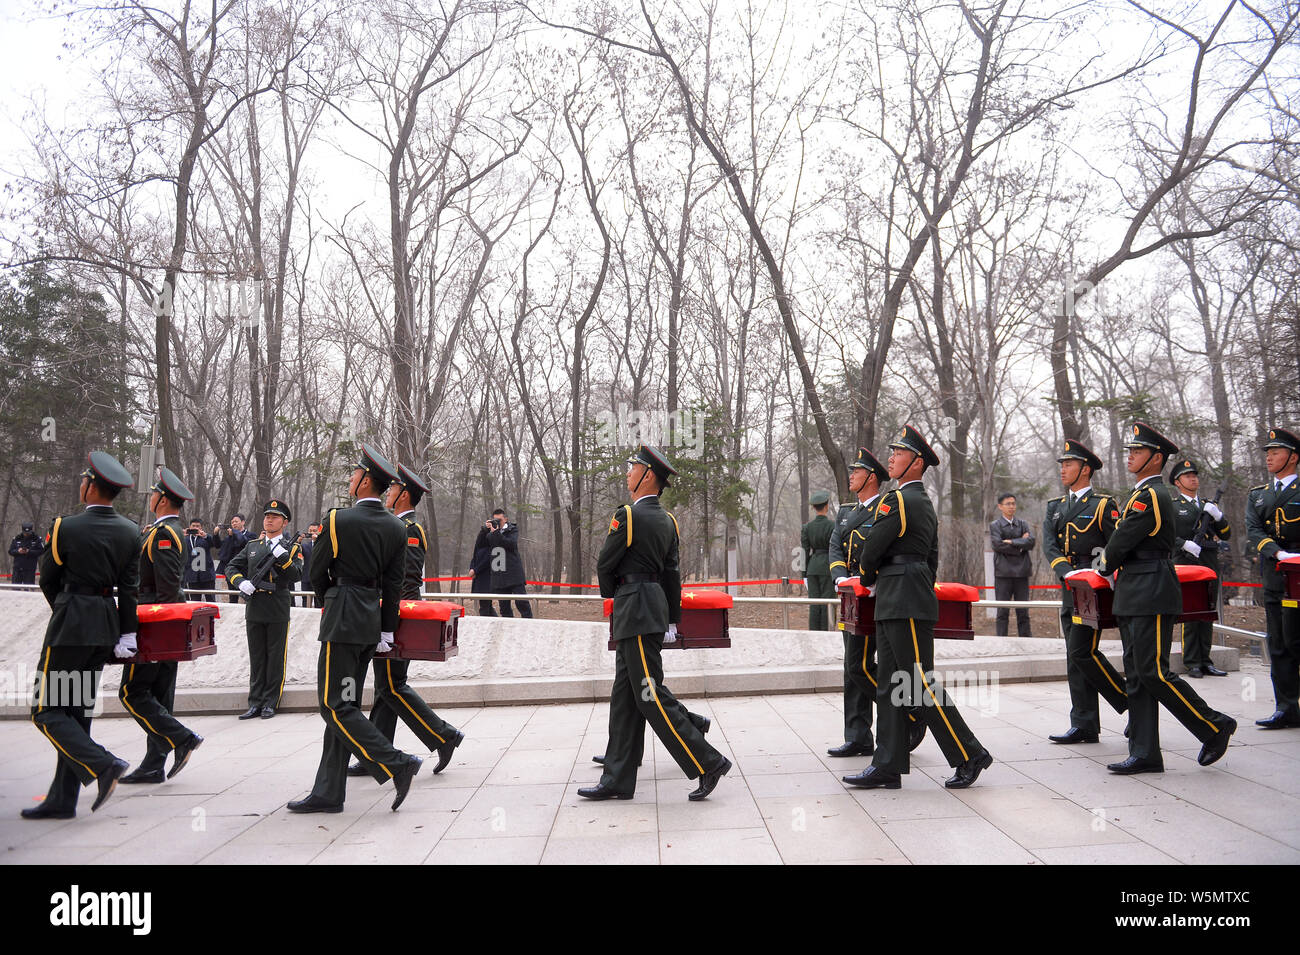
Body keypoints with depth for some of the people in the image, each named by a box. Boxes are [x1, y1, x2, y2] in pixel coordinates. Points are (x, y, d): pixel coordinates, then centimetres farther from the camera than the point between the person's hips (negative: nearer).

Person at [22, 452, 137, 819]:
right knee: (77, 711, 12)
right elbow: (130, 588, 2)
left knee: (47, 711, 3)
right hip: (106, 628, 6)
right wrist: (126, 635, 6)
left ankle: (103, 765, -13)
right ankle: (62, 800, 17)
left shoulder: (65, 527, -11)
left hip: (69, 627, -6)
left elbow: (47, 580, 2)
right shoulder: (131, 531, 3)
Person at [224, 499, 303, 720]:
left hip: (278, 613, -4)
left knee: (276, 659, 4)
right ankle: (255, 703, 16)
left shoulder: (292, 548, 2)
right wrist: (240, 582, -6)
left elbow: (297, 575, -9)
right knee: (256, 659, 9)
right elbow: (231, 568, 13)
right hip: (254, 611, 4)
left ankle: (270, 703, 12)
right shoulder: (252, 546, 13)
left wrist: (282, 556, -22)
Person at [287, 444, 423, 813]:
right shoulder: (397, 528, 6)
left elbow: (318, 572, -1)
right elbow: (394, 584, 5)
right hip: (371, 623, 7)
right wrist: (387, 632, 8)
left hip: (342, 621, -7)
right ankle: (328, 793, 16)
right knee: (344, 706, 11)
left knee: (335, 706, -2)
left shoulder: (338, 519, -11)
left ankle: (396, 764, -8)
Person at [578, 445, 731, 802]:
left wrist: (611, 599, 12)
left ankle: (707, 763, -1)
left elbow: (604, 565, -7)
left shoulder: (627, 516, -14)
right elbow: (672, 574, 14)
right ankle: (617, 780, 16)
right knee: (624, 697, 11)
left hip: (635, 612, -9)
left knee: (651, 696, -5)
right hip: (652, 612, 10)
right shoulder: (666, 520, 12)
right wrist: (672, 621, 18)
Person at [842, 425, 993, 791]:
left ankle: (970, 755, 8)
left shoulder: (897, 500, -14)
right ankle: (888, 766, 13)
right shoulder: (924, 502, 18)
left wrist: (867, 577, 7)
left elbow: (871, 550, -13)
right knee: (889, 684, 9)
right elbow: (932, 557, 22)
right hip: (894, 605, 10)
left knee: (921, 684, -4)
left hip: (904, 604, -10)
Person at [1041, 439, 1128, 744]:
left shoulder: (1103, 505, -1)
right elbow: (1049, 545, 2)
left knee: (1082, 652, -12)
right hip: (1070, 590, 7)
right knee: (1075, 656, 6)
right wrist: (1066, 572, -14)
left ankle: (1133, 705, 7)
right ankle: (1085, 726, 11)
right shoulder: (1055, 507, 16)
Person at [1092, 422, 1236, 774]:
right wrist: (1114, 565, 7)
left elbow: (1122, 543, -14)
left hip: (1152, 596, -10)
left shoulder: (1152, 496, -14)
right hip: (1133, 597, 10)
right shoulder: (1143, 494, 18)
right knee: (1136, 675, 8)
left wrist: (1106, 565, 3)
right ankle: (1144, 755, 12)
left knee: (1153, 673, -6)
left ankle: (1214, 727, 15)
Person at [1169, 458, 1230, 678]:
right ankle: (1192, 664, -2)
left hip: (1210, 566, 5)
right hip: (1186, 565, -5)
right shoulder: (1172, 507, 3)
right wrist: (1185, 544, -21)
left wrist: (1217, 515, -3)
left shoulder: (1209, 505, 18)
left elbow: (1226, 535, 13)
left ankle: (1205, 661, 15)